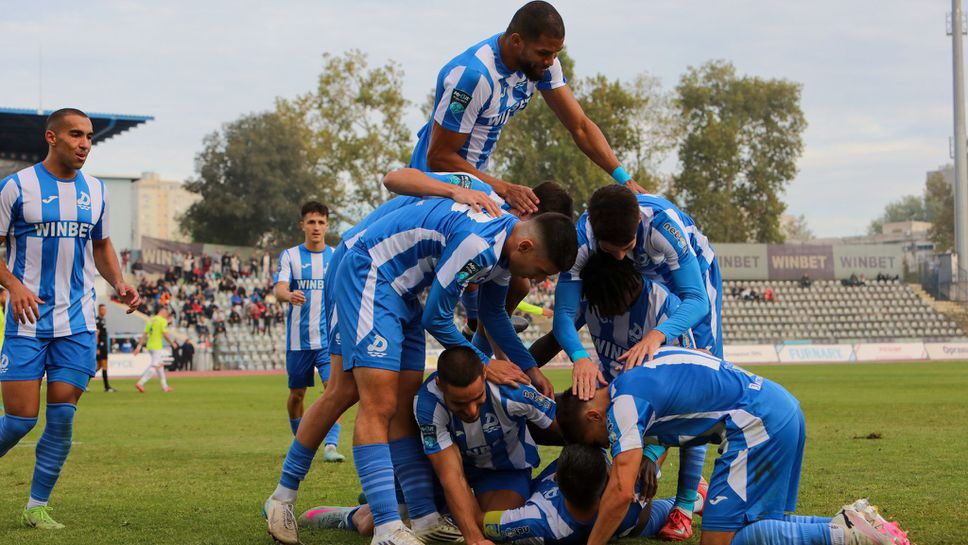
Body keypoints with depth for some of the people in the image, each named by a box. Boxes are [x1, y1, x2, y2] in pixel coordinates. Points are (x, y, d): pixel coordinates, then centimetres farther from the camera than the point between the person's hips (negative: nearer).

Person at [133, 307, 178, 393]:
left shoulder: (150, 320, 14)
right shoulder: (162, 321, -8)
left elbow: (144, 334, 12)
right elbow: (165, 334, -13)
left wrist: (139, 346, 11)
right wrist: (173, 343, 0)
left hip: (149, 346, 9)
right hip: (157, 346, -9)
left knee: (160, 365, 18)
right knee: (154, 366, -9)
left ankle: (165, 387, 23)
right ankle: (140, 383, -21)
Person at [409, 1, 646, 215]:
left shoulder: (541, 62, -8)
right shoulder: (474, 75, -31)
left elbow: (580, 126, -4)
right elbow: (438, 156, -26)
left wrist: (624, 179, -16)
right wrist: (505, 189, -31)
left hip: (474, 177, 8)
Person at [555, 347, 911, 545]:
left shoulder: (623, 403, -9)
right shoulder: (637, 376, 20)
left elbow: (621, 491, -16)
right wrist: (647, 457, 20)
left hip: (760, 422, -10)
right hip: (782, 406, 10)